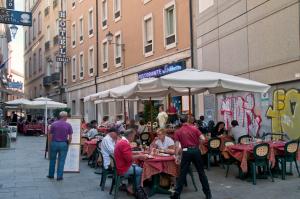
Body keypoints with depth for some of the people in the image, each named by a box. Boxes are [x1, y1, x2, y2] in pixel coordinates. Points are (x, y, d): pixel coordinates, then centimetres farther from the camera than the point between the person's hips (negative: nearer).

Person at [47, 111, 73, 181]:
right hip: (63, 144, -1)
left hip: (54, 143, 1)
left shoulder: (54, 124, -3)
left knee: (52, 160, 16)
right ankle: (59, 176, 8)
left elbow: (50, 136, -1)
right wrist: (68, 144, 10)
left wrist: (51, 143, 11)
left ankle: (51, 175, 25)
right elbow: (70, 137, -4)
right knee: (61, 161, 6)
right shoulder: (68, 125, -4)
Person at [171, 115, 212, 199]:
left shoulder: (178, 132, 2)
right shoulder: (194, 128, 4)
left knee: (183, 173, 5)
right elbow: (203, 139, -1)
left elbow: (177, 146, -4)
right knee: (201, 172, 12)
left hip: (186, 152, -1)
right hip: (196, 150, 1)